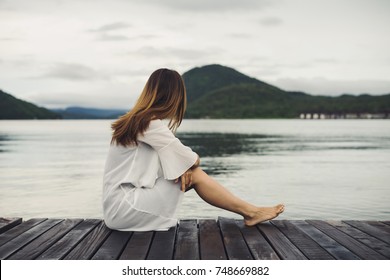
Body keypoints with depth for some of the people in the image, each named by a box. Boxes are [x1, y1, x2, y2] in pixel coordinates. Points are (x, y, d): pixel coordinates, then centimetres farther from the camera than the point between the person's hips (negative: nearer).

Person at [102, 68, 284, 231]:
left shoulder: (135, 121, 10)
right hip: (123, 208, -8)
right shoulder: (151, 125, -18)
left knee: (189, 171, 5)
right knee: (194, 175, -7)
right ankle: (249, 212, 6)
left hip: (121, 204, 8)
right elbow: (191, 159, -12)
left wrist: (185, 166, -9)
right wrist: (195, 160, 10)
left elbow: (174, 158, 11)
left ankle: (249, 210, 8)